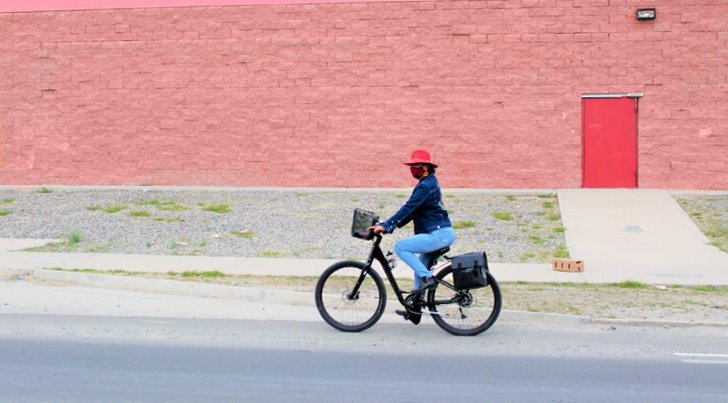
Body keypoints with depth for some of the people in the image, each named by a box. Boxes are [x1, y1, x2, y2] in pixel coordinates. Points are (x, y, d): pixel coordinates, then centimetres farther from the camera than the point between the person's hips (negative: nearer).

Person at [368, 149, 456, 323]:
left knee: (400, 247, -15)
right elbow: (411, 211, 19)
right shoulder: (429, 183, 18)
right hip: (441, 234, 10)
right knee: (419, 268, 17)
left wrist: (386, 225, -22)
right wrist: (390, 225, 12)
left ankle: (427, 277, -13)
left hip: (439, 234, -10)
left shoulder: (426, 186, -13)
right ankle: (415, 310, 24)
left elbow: (408, 208, -21)